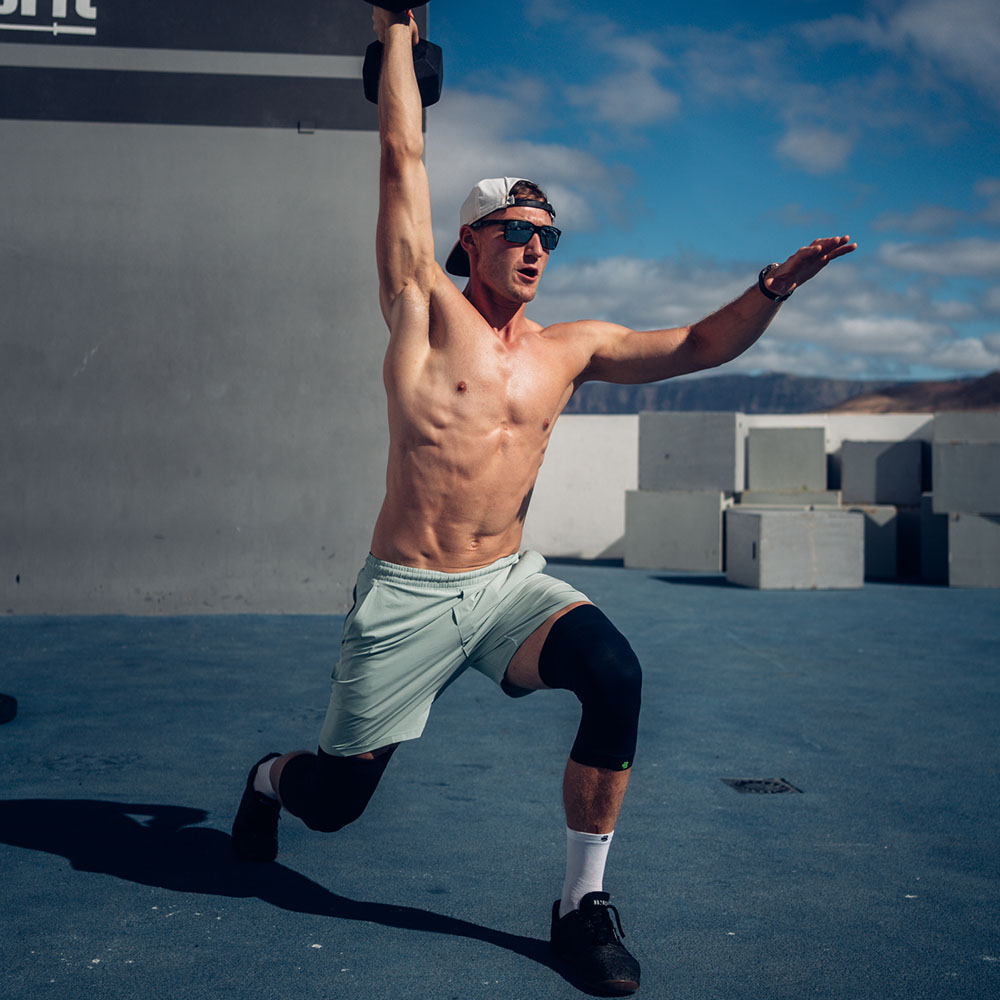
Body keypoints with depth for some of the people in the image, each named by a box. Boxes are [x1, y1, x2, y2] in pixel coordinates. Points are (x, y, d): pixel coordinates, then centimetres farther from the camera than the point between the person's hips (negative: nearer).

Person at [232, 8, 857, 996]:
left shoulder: (569, 348, 9)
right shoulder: (426, 310, -2)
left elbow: (698, 345, 11)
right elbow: (403, 157, -3)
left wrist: (773, 287, -3)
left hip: (511, 584, 3)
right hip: (405, 595, -2)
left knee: (613, 672, -28)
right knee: (335, 797, 6)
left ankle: (583, 903, -10)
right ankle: (272, 776, 47)